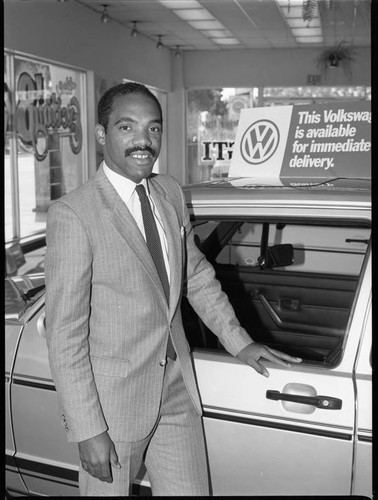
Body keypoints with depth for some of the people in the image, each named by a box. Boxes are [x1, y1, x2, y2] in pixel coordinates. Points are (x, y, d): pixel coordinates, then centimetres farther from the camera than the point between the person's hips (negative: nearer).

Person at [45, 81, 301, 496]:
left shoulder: (170, 193, 3)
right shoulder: (72, 214, -18)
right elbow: (64, 332, -17)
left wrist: (239, 342, 12)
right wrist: (87, 430, -16)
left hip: (177, 391, 6)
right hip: (112, 401, -5)